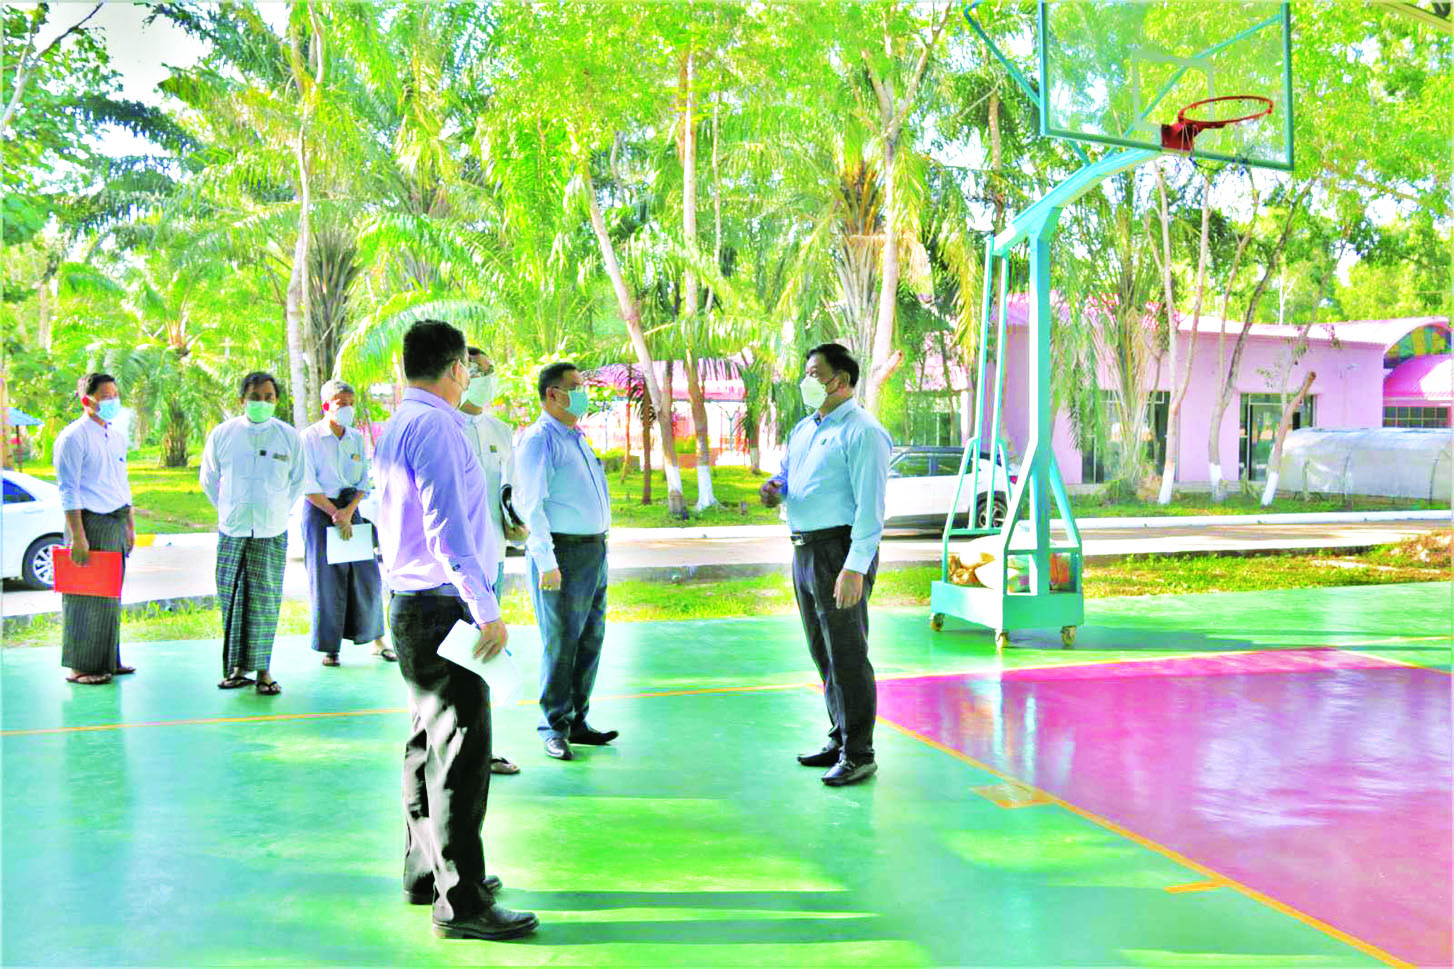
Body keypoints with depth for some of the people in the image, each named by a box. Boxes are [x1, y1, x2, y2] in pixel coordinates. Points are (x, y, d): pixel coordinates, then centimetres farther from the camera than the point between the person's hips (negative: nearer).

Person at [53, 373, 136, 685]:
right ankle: (78, 667, 9)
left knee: (110, 596, 14)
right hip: (90, 521, -8)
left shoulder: (118, 435, 13)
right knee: (85, 598, -1)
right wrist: (77, 537, -18)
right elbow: (68, 490, -14)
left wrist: (130, 525, 17)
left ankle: (108, 660, 24)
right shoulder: (73, 437, -11)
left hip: (116, 523, 8)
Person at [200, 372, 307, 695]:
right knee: (231, 599, 2)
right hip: (231, 533, 1)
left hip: (272, 534, -1)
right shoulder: (222, 434, 2)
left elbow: (298, 480, 14)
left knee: (266, 601, 1)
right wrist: (228, 511, 13)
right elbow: (209, 480, 15)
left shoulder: (289, 437, 2)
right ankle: (236, 667, 12)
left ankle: (262, 670, 9)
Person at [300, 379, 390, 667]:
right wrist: (335, 513, -13)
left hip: (351, 508, 4)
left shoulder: (357, 439, 9)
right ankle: (329, 648, 10)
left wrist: (348, 511, -7)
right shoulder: (310, 437, -5)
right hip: (319, 511, -4)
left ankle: (377, 641, 10)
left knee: (367, 573, -1)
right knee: (326, 578, -1)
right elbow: (308, 485, -9)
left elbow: (364, 482, 8)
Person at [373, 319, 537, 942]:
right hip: (442, 607, -11)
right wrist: (485, 608, -23)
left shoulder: (400, 424, 17)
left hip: (413, 605, 11)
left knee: (429, 744, 17)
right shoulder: (434, 426, -14)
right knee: (460, 752, -8)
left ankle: (424, 874, 29)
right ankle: (460, 902, -2)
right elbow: (445, 525, -22)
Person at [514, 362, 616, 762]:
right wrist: (546, 562, -21)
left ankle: (577, 722, 22)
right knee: (560, 644, -3)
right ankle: (555, 729, 8)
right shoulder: (539, 440, -9)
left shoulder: (578, 439, 19)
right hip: (563, 554, -9)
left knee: (589, 641, 12)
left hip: (594, 552, 9)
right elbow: (531, 504, -16)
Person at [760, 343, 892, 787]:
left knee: (847, 654, -5)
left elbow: (870, 506, -18)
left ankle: (859, 754, 3)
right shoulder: (803, 429, 16)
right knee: (823, 652, 15)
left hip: (841, 550, -9)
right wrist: (773, 488, 0)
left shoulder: (862, 432, -12)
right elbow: (786, 473, 26)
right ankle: (841, 739, 26)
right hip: (805, 551, 9)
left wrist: (855, 569, -25)